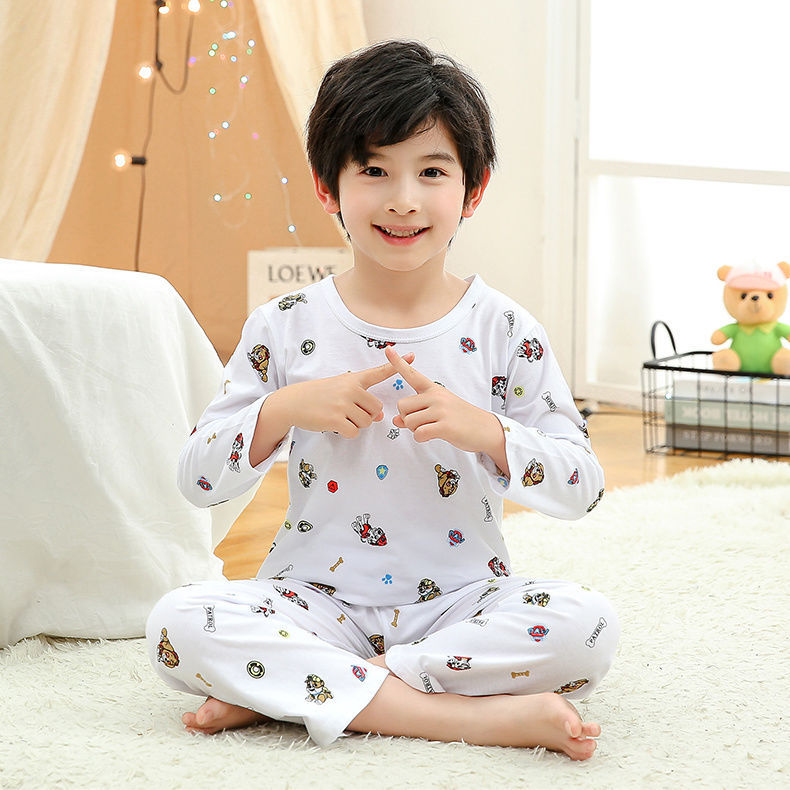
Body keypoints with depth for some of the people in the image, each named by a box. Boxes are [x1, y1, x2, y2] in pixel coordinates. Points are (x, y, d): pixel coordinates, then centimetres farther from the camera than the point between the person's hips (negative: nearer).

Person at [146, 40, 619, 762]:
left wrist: (483, 430, -19)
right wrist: (284, 410, -16)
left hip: (460, 602, 0)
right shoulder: (285, 329, 1)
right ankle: (478, 714, -30)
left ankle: (278, 691, -23)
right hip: (318, 602, 0)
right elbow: (198, 478, 1)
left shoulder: (503, 331, -1)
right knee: (179, 622, -27)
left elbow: (583, 487, -2)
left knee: (586, 622, -28)